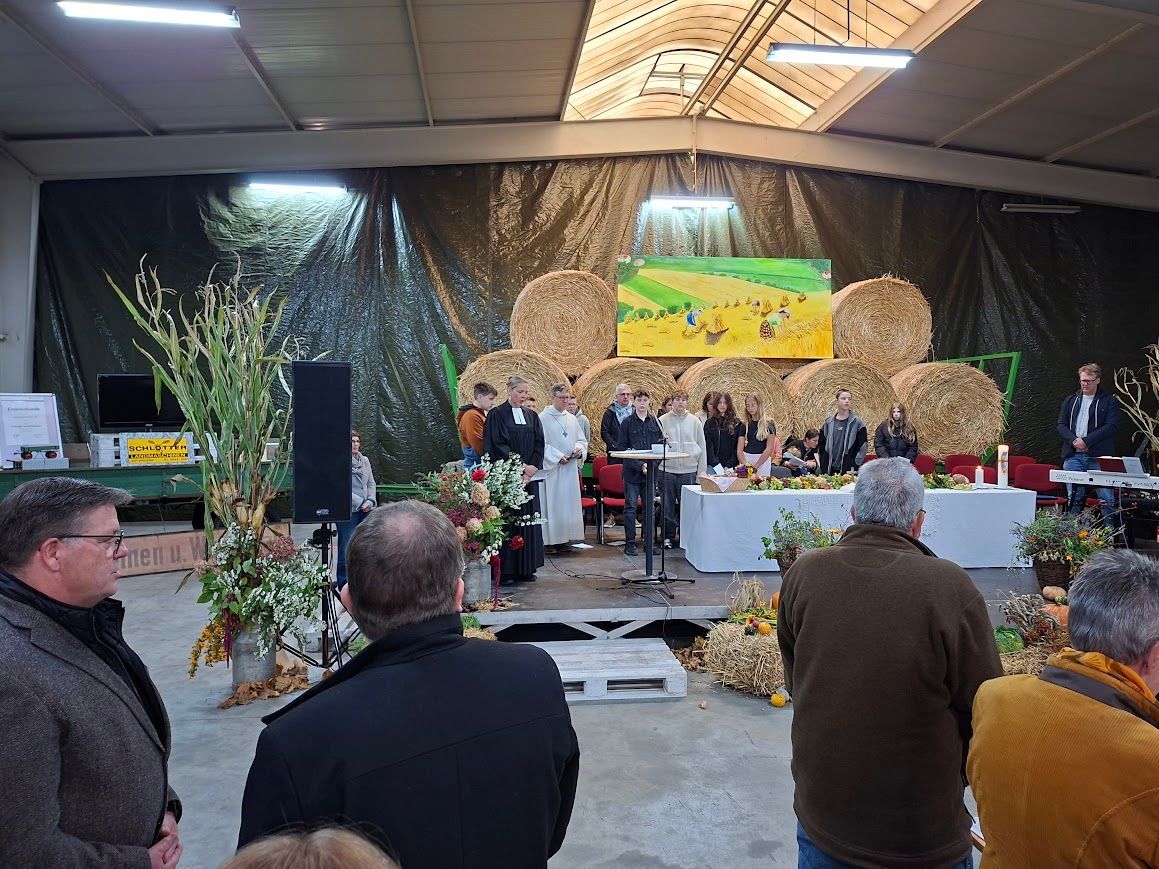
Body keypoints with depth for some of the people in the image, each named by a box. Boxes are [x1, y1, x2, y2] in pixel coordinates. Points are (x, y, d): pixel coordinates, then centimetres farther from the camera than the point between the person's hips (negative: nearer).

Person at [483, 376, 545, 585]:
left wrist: (532, 470, -8)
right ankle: (505, 570, -1)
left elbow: (539, 445, 6)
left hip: (529, 477, 5)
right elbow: (498, 446, -10)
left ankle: (526, 568, 12)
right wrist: (522, 466, -14)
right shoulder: (497, 415, -3)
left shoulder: (532, 417, 13)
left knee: (528, 519, 5)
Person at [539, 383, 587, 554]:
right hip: (551, 468, -6)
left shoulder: (572, 419, 13)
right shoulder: (543, 418, -5)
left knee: (569, 502, 6)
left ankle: (564, 539, 13)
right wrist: (558, 456, -16)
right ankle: (550, 540, 1)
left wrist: (579, 449, -3)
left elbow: (582, 440, 19)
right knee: (552, 503, -5)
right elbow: (540, 444, -10)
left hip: (570, 467, 6)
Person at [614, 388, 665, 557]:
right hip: (632, 472, -3)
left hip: (651, 472, 3)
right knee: (630, 507, 1)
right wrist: (639, 465, -14)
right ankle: (630, 543, 7)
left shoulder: (655, 422, 8)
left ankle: (650, 542, 16)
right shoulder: (627, 423, -1)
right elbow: (621, 448, -5)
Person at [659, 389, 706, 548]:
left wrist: (702, 471, 5)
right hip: (667, 468, 0)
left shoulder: (695, 421, 7)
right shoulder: (662, 420, 3)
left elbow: (702, 447, 9)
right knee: (667, 505, 4)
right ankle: (668, 537, 15)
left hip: (689, 469, 1)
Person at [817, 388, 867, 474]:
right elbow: (821, 446, 14)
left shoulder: (857, 423, 2)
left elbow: (863, 446, -1)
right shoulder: (828, 423, 10)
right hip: (830, 470, 3)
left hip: (850, 470, -3)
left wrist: (855, 464, -7)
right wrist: (823, 468, 7)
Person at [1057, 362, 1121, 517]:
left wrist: (1086, 441, -15)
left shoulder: (1110, 401, 3)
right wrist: (1074, 440, -10)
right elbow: (1061, 425, 8)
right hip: (1073, 456, 3)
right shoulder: (1070, 400, 14)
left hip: (1099, 456, -3)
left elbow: (1112, 426, -8)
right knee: (1073, 498, 8)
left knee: (1106, 500, -4)